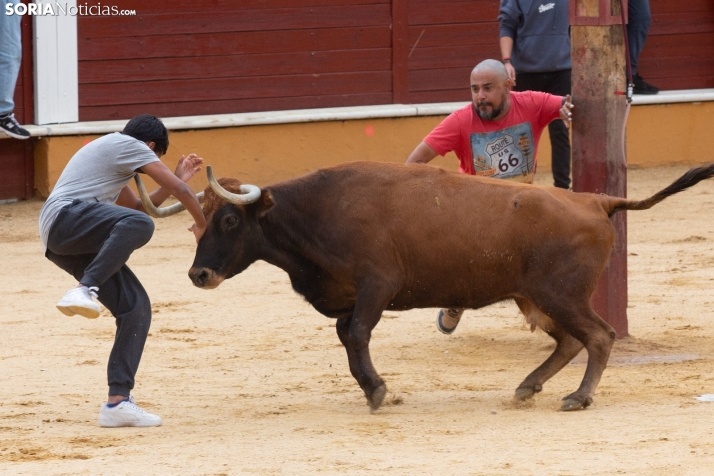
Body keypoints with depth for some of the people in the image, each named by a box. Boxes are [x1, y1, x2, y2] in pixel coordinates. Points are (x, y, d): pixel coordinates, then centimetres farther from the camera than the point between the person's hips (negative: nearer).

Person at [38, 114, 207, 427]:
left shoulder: (113, 156, 35)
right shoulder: (127, 145, 6)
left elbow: (139, 208, 43)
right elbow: (181, 191, 5)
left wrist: (177, 178, 43)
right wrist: (201, 224, 21)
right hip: (66, 216, -10)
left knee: (135, 307, 1)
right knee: (137, 225, -36)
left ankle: (118, 402, -2)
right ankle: (84, 290, -48)